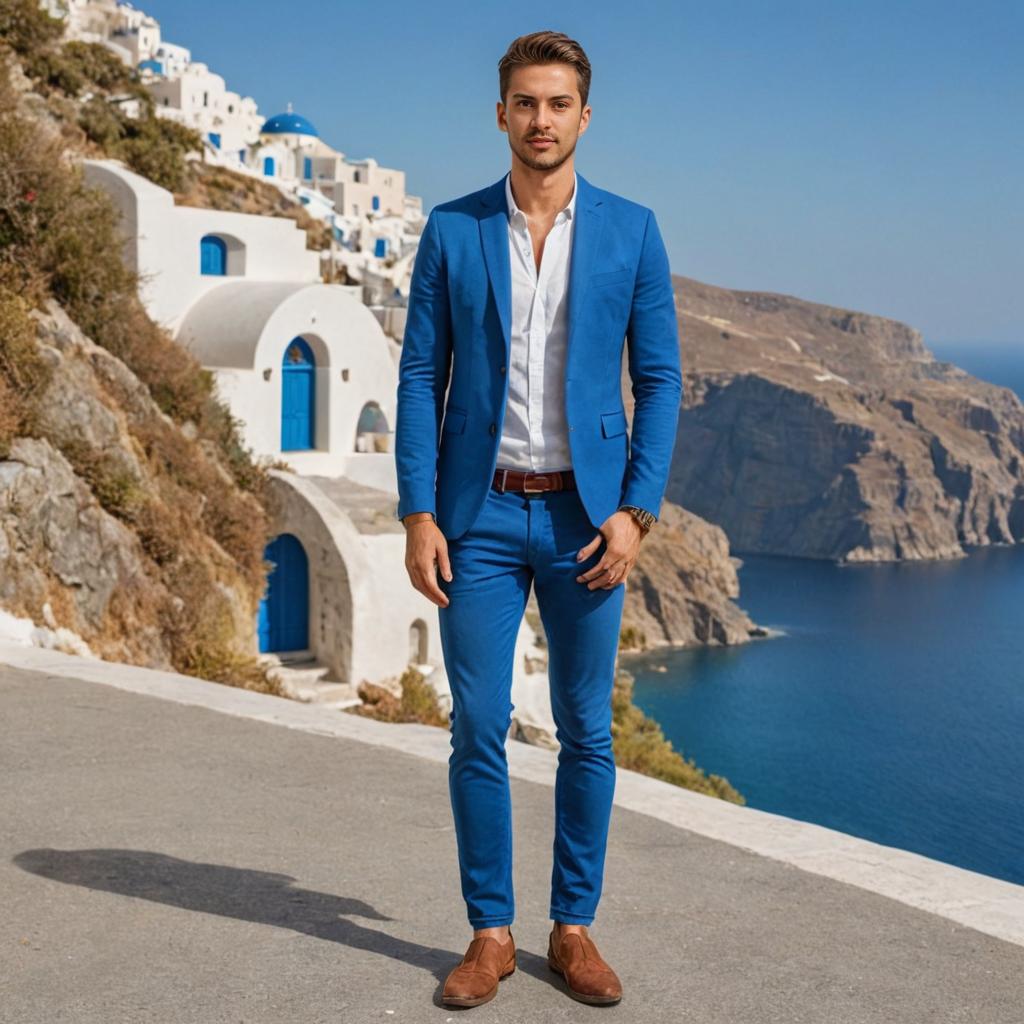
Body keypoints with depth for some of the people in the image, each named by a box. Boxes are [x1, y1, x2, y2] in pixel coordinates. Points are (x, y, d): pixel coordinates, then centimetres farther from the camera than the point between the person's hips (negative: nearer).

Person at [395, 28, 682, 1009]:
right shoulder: (452, 230, 2)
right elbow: (419, 376, 2)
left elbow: (659, 379, 2)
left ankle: (574, 927, 19)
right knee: (478, 728, 1)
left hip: (583, 515, 0)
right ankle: (490, 932, 14)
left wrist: (635, 511, -8)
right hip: (480, 515, 0)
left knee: (585, 731, 6)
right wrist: (417, 515, -6)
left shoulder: (631, 229, 2)